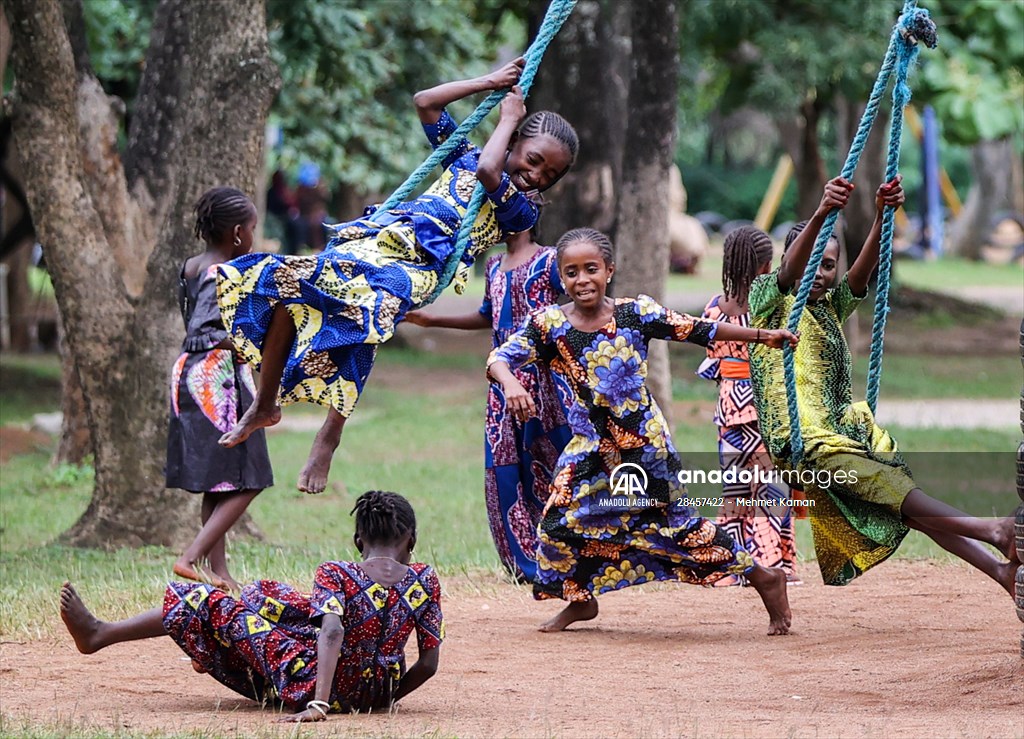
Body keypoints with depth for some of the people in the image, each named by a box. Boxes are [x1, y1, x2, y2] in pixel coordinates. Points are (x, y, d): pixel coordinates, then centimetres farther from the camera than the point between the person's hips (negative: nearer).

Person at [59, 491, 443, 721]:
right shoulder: (424, 580, -5)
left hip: (313, 688, -6)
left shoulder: (336, 575, -17)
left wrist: (319, 704, -37)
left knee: (212, 608, 6)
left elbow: (332, 634, -32)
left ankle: (100, 634, 17)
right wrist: (387, 698, 12)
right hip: (377, 692, 6)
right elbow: (429, 663, -3)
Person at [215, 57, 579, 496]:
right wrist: (489, 83, 20)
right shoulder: (464, 158, 23)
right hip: (373, 243, 5)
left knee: (367, 310, -39)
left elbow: (490, 174, -12)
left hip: (415, 270, -5)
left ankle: (329, 437, -33)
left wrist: (507, 118, 4)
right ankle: (266, 406, -7)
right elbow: (425, 103, 23)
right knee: (284, 280, -19)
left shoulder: (521, 210, 6)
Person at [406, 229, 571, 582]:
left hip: (540, 377, -7)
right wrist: (432, 320, 32)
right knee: (504, 471, 0)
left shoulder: (549, 261, -3)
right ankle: (527, 564, 4)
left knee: (543, 467, -7)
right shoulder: (495, 266, 18)